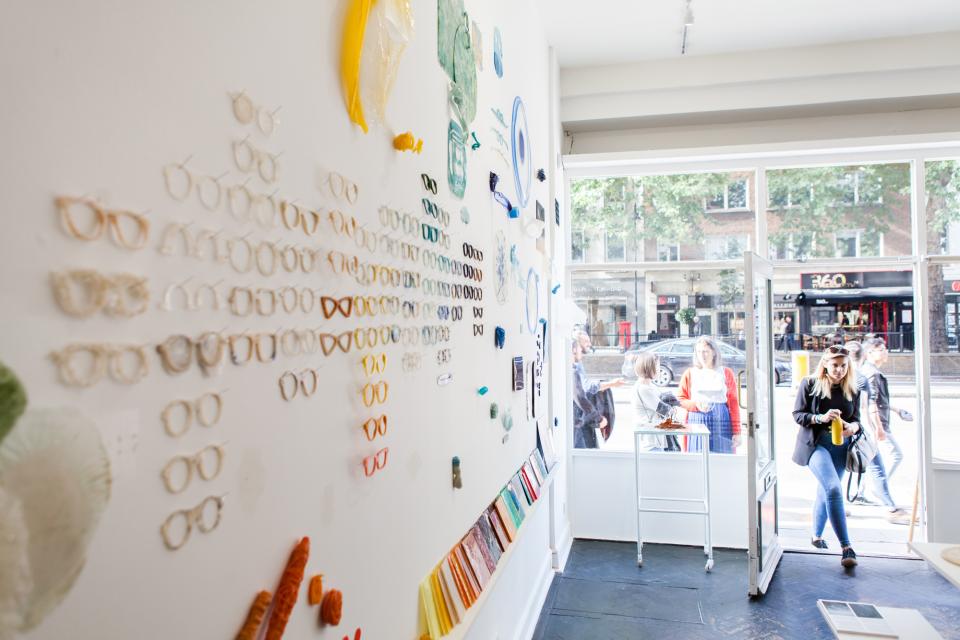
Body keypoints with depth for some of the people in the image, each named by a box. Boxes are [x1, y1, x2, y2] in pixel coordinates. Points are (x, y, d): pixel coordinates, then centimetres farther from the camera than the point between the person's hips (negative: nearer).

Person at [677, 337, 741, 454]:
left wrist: (736, 432, -2)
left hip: (721, 424, 0)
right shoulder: (689, 374, 7)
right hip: (696, 423, 0)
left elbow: (733, 404, 3)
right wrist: (696, 404, -13)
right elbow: (680, 400, 7)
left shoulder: (726, 373, 6)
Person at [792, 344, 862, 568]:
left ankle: (817, 536, 36)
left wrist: (852, 427, -12)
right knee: (833, 489, -20)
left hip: (841, 446, 5)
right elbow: (797, 414, -5)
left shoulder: (853, 390, 6)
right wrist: (820, 418, -21)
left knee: (825, 492, 16)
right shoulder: (810, 384, -5)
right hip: (815, 443, -5)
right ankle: (846, 547, -17)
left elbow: (856, 418, 11)